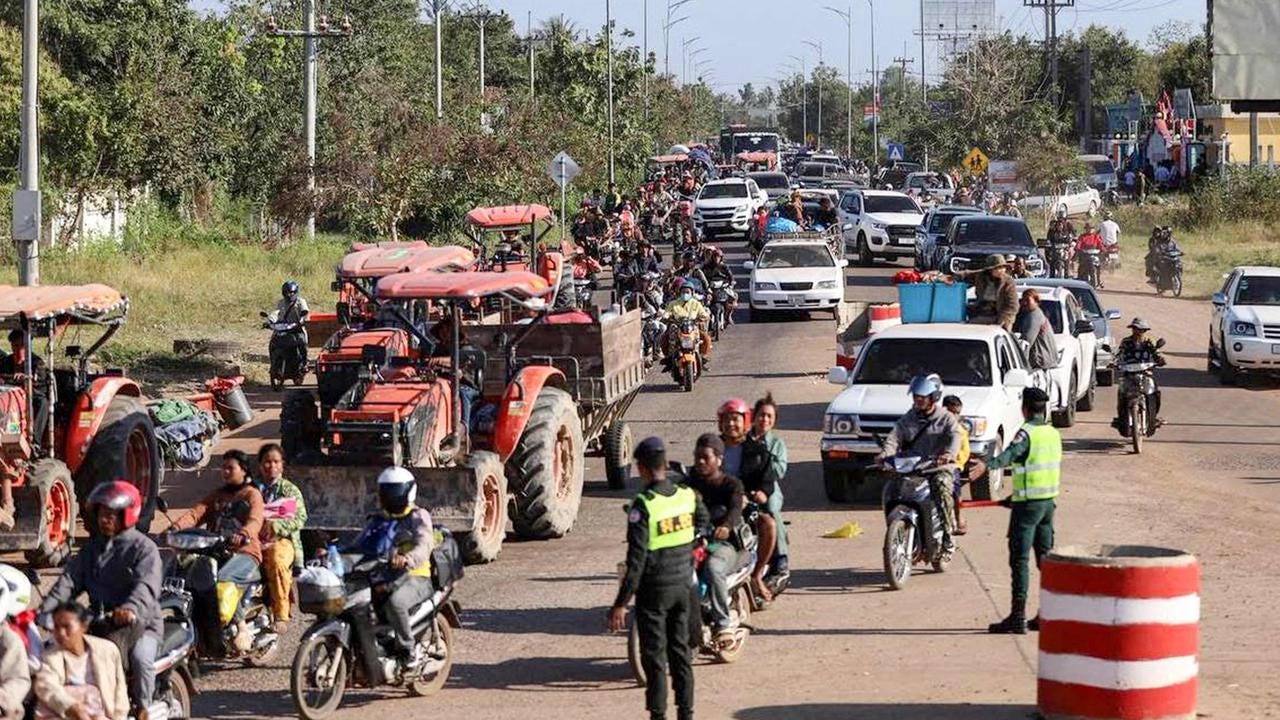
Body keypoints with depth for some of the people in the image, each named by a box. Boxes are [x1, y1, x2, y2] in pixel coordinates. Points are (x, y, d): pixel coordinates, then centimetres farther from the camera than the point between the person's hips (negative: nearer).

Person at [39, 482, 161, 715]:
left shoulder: (143, 548, -3)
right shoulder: (92, 547, 17)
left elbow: (147, 585, -20)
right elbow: (70, 579, 5)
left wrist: (131, 608, -41)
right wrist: (47, 606, -13)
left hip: (140, 621, -5)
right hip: (99, 621, 5)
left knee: (140, 657, -32)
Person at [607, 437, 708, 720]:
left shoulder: (643, 505, -20)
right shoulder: (688, 496, -2)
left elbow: (636, 560, -21)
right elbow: (704, 522, 21)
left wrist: (621, 603, -17)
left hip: (654, 590, -6)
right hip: (683, 585, 6)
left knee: (654, 654, 2)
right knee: (680, 649, 15)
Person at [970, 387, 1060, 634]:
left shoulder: (1027, 433, -13)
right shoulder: (1054, 434, 12)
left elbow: (1011, 454, -33)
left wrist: (987, 465, -51)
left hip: (1028, 503, -8)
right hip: (1049, 501, 8)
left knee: (1019, 559, -7)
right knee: (1045, 557, 14)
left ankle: (1018, 616, -13)